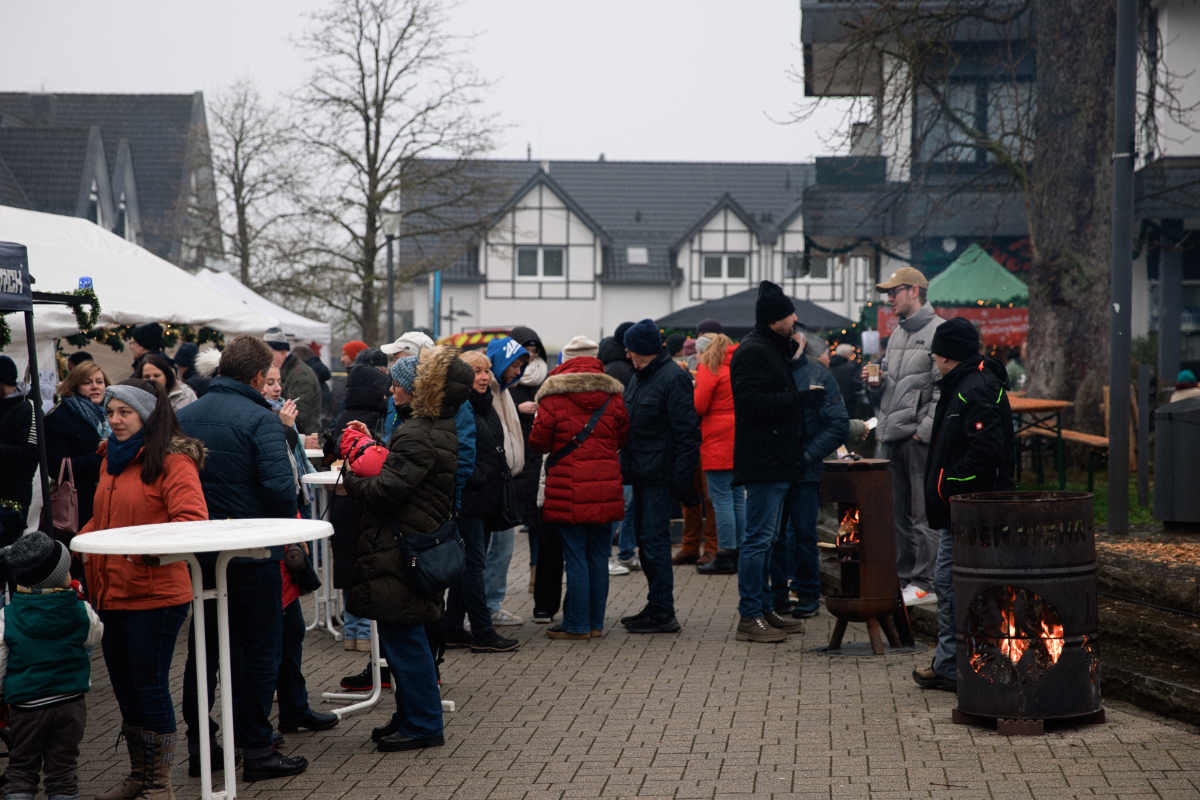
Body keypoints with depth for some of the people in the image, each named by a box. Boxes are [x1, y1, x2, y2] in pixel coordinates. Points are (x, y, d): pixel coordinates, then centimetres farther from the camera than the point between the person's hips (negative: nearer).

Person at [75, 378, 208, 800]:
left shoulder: (172, 460, -11)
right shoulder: (111, 458, 15)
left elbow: (191, 519, -22)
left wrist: (148, 546, -31)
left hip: (155, 595, -8)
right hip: (111, 592, 8)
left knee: (150, 687, -2)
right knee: (124, 687, 16)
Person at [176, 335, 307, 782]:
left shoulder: (184, 418, 3)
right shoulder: (259, 420, -15)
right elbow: (280, 485, -23)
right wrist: (287, 527, -6)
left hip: (197, 553, 6)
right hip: (252, 553, -6)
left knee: (203, 649, 15)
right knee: (258, 650, 4)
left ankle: (199, 745, 21)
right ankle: (257, 751, 7)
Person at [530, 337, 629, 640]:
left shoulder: (553, 396, -7)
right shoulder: (612, 394, 4)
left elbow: (539, 442, -3)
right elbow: (623, 436, 13)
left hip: (569, 490, -4)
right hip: (606, 489, 4)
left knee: (575, 557, 0)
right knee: (599, 557, 11)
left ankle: (577, 625, 4)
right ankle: (596, 622, 17)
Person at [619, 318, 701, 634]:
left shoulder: (673, 378, -13)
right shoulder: (640, 377, 16)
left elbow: (688, 432, -17)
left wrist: (682, 478, -21)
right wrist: (625, 464, 16)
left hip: (660, 475, -10)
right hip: (642, 474, 10)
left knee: (654, 540, -9)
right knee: (644, 538, 13)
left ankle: (663, 612, -5)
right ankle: (656, 606, 22)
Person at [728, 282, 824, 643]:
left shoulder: (774, 349, 19)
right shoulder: (753, 352, -13)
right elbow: (753, 401, -24)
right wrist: (801, 399, -23)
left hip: (777, 461, 11)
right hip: (763, 462, -11)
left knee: (764, 538, 15)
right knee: (759, 538, -8)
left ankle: (764, 609, 22)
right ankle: (750, 617, -5)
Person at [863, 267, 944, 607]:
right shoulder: (896, 335, 20)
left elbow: (944, 390, -15)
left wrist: (924, 430, -18)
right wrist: (875, 383, 4)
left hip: (919, 439, -8)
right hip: (892, 438, 8)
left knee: (923, 514, -5)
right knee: (897, 513, 11)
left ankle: (925, 583, -1)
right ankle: (904, 577, 19)